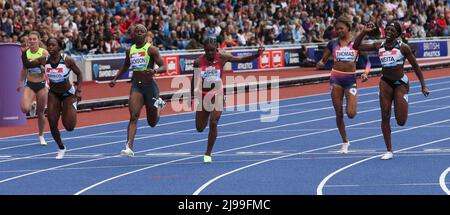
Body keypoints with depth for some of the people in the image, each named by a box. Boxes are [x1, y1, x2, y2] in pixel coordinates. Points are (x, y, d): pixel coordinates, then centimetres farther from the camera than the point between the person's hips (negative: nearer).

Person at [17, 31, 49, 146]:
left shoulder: (44, 53, -9)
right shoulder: (25, 53, 1)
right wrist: (20, 82, 21)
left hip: (41, 85, -2)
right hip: (29, 85, 2)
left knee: (41, 112, 7)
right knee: (25, 109, -21)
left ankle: (41, 136, 27)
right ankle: (32, 105, 17)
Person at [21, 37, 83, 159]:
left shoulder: (67, 60, -23)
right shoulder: (44, 60, -14)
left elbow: (79, 74, -10)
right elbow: (27, 65, -5)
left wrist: (78, 91, -18)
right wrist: (24, 54, -24)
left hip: (68, 94, -3)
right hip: (53, 94, 3)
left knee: (69, 127, -6)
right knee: (52, 124, -4)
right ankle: (61, 148, 22)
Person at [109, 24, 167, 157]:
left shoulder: (151, 49, -7)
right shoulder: (130, 50, 7)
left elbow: (164, 67, -9)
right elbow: (125, 66, 26)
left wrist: (154, 71, -30)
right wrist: (115, 79, 18)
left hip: (149, 85, -3)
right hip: (136, 86, 3)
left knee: (152, 122, 11)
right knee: (133, 117, -16)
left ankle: (159, 104, 44)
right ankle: (129, 148, -22)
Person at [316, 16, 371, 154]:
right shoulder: (333, 44, 5)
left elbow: (367, 60, 3)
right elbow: (323, 60, 10)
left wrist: (366, 72, -16)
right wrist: (320, 64, -14)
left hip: (351, 79, -1)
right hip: (336, 79, 1)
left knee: (351, 114, -12)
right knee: (339, 114, 0)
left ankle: (351, 107, 27)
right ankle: (345, 143, 14)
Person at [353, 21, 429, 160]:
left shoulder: (403, 48, -10)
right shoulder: (379, 47, -1)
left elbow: (415, 66, -4)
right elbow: (356, 46, 1)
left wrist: (423, 86, -5)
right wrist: (364, 32, -11)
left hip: (401, 83, -3)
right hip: (385, 82, 3)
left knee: (401, 122, -7)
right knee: (385, 117, -3)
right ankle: (389, 151, 5)